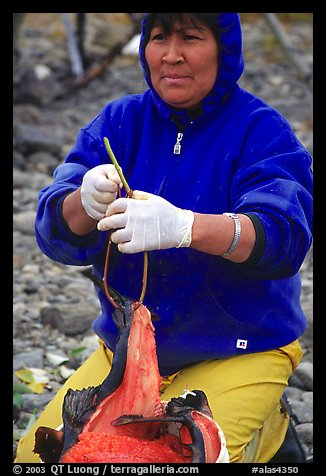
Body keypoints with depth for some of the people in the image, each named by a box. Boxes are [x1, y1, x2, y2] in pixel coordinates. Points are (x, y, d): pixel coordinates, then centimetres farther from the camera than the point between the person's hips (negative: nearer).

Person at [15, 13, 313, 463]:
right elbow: (56, 232, -7)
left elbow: (284, 236, -27)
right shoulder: (120, 121, 1)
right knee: (38, 454, -2)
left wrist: (185, 227, -44)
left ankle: (266, 428, 8)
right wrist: (86, 203, -32)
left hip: (240, 354, -5)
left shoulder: (262, 129, -10)